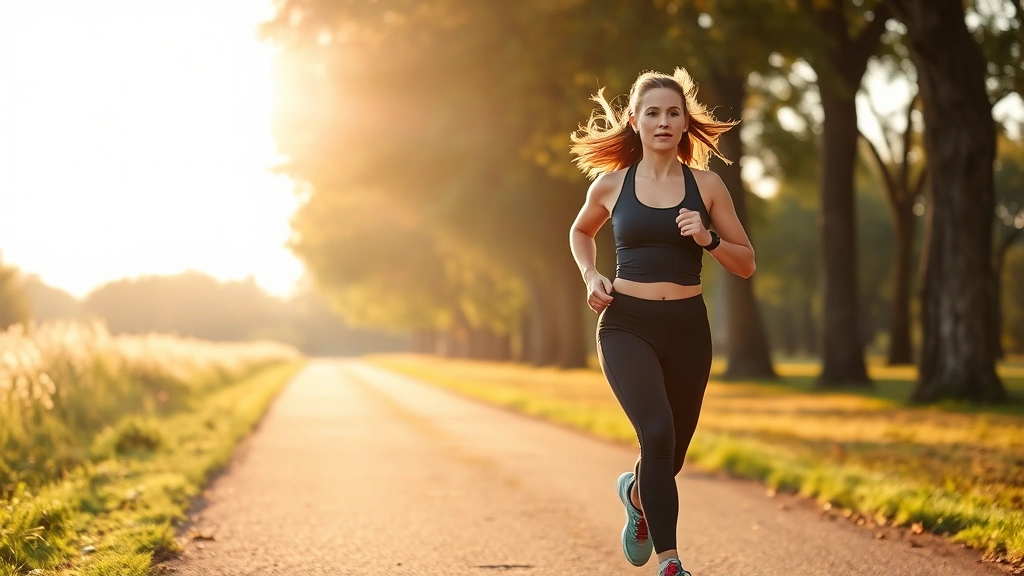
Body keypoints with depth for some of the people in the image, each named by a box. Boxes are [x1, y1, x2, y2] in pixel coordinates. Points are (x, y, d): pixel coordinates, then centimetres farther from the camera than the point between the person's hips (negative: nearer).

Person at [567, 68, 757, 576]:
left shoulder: (706, 185, 3)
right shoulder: (611, 184, 3)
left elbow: (746, 264, 7)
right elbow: (580, 233, 24)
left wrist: (708, 239, -12)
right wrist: (591, 276, 5)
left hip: (687, 327, 2)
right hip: (626, 325, -2)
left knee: (672, 451, 13)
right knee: (657, 433, -23)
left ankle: (636, 492, 50)